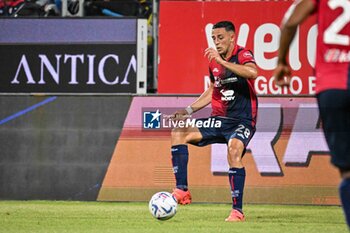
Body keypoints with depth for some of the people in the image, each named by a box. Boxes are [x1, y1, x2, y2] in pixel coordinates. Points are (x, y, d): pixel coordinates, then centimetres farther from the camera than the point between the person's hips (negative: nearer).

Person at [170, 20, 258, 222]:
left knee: (234, 150, -34)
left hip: (242, 121, -7)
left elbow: (253, 73, -34)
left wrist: (222, 62, -35)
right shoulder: (214, 62, 11)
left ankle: (238, 211, -29)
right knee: (179, 132, -7)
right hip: (219, 120, 7)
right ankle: (182, 190, -9)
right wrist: (189, 110, 13)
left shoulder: (243, 55, -10)